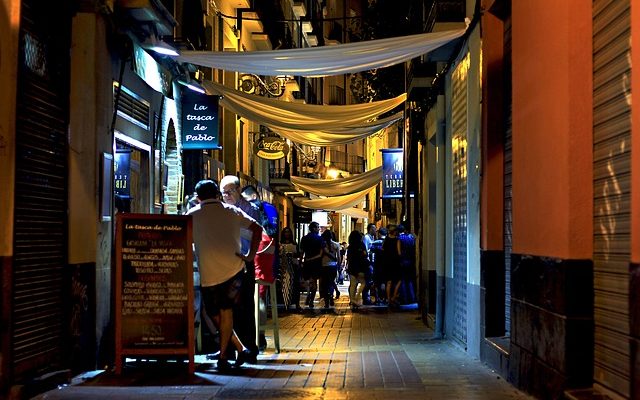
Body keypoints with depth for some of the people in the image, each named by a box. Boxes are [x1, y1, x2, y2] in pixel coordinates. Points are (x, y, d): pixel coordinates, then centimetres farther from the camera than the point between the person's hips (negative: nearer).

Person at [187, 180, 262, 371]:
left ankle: (241, 348, 11)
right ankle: (222, 357, 7)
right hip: (234, 269, 2)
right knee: (226, 312, 11)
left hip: (209, 274, -2)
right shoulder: (232, 211, 12)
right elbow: (257, 229, 9)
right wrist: (250, 255, 9)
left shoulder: (192, 215, 7)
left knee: (214, 314, 13)